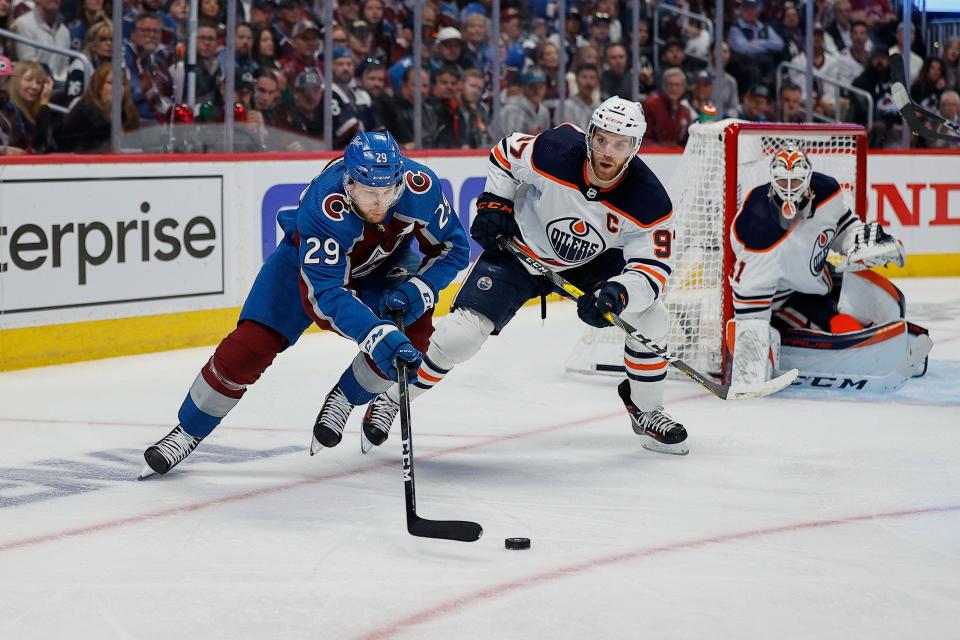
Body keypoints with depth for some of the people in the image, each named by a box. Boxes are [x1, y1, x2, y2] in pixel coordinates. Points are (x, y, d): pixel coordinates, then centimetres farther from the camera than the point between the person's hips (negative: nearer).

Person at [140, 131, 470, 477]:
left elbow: (452, 245, -16)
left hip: (384, 261, 3)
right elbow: (326, 292, -44)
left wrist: (419, 288, -33)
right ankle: (187, 432, 7)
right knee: (249, 345, -12)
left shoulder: (420, 185, -33)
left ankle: (344, 400, 3)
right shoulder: (323, 206, -42)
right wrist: (377, 335, -56)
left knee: (414, 332, -23)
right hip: (312, 255, -3)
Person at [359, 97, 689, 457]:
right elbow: (505, 154, -6)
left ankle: (646, 413, 11)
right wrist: (494, 204, -14)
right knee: (461, 334, -15)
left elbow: (654, 267, -27)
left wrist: (617, 293, -45)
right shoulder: (554, 150, -28)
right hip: (520, 248, -2)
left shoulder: (649, 200, -26)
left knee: (650, 318, -14)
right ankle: (391, 401, 6)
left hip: (594, 262, 2)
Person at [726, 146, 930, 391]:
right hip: (781, 296, -7)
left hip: (818, 275, 7)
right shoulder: (758, 231, -35)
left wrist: (864, 239, -16)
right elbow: (750, 299, -33)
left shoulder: (825, 192, -17)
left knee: (888, 300, 1)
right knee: (851, 335, -25)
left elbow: (843, 225, 6)